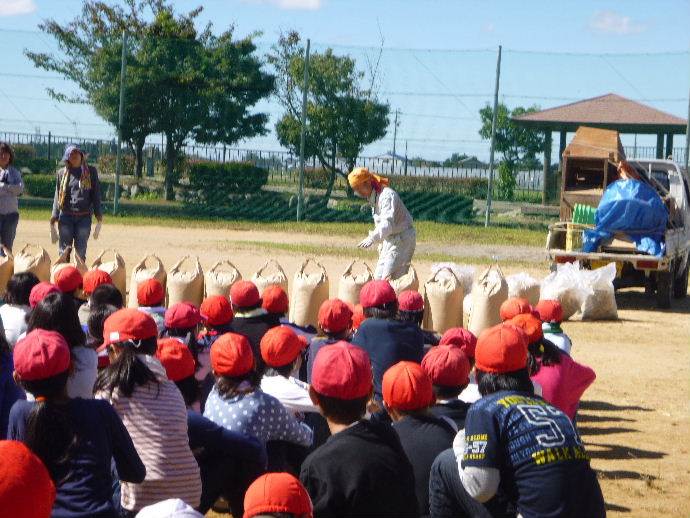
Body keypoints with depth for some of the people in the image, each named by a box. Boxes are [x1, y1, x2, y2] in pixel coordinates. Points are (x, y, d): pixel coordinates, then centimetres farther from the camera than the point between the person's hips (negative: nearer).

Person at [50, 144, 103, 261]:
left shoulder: (91, 171, 6)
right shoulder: (62, 173, 7)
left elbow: (96, 193, 6)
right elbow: (57, 195, 8)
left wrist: (98, 213, 0)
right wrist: (55, 215, -1)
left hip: (84, 216, -1)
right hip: (66, 216, 1)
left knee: (81, 251, 3)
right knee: (64, 250, 1)